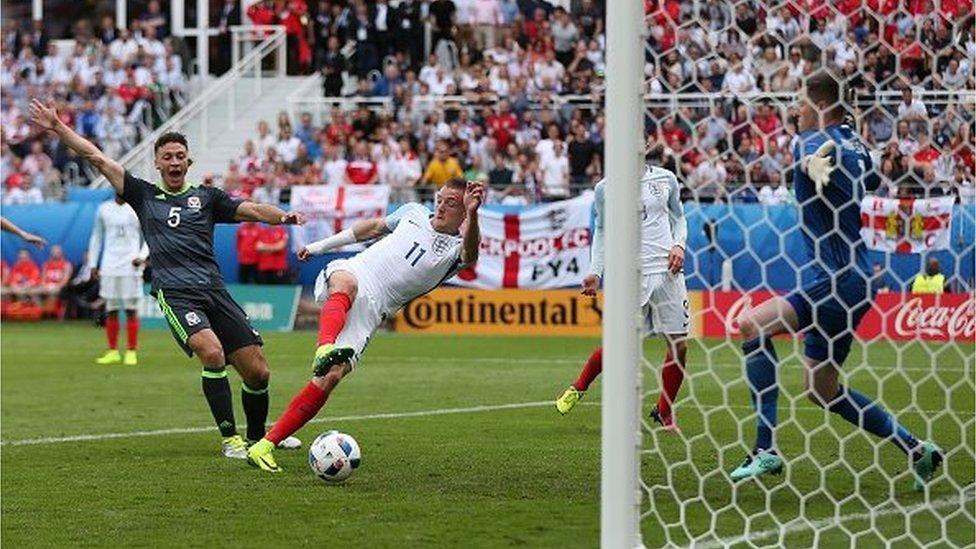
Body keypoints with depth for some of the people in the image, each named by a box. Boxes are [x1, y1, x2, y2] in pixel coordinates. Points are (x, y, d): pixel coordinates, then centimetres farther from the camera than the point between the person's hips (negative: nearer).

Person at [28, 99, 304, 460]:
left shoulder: (206, 197, 17)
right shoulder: (144, 195, 16)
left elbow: (251, 211, 7)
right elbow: (96, 158, 15)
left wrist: (282, 216, -13)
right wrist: (57, 127, 12)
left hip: (214, 291, 2)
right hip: (175, 293, -2)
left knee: (258, 372, -3)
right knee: (213, 353, -28)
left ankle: (258, 437, 22)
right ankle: (230, 439, -17)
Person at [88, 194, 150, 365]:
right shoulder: (103, 209, 10)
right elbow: (96, 237, 17)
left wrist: (142, 256, -11)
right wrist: (93, 264, 11)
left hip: (131, 268, -2)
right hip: (109, 268, 2)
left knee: (131, 310, -3)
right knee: (111, 311, 4)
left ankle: (131, 352, 1)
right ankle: (113, 352, 10)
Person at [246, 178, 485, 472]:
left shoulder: (455, 250, 3)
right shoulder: (414, 213, 16)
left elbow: (470, 254, -22)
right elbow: (374, 227, 32)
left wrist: (472, 215, -43)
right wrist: (320, 246, 34)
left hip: (370, 310, -2)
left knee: (331, 378, -17)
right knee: (346, 285, -37)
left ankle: (264, 446, -13)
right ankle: (325, 349, -65)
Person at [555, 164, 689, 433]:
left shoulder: (666, 179, 7)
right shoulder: (605, 188, 3)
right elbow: (601, 231, 13)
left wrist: (679, 245, 0)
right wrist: (595, 272, 3)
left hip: (667, 271, 2)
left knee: (679, 344, 0)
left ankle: (664, 411, 18)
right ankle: (578, 388, 20)